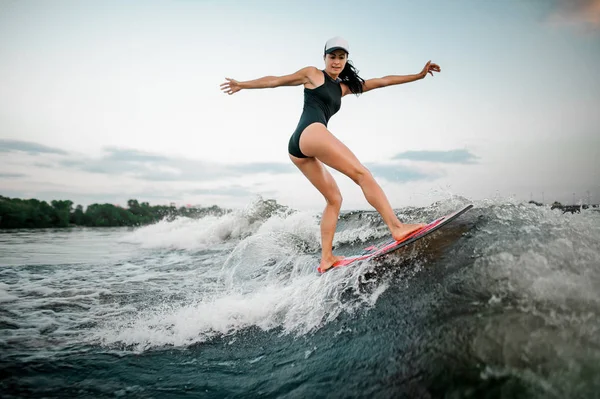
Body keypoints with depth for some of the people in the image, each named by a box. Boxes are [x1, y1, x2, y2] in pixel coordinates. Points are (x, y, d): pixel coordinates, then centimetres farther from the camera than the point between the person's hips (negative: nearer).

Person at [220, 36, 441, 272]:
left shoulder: (344, 87, 29)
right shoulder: (313, 74, 14)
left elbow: (382, 81, 26)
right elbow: (276, 81, 21)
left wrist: (418, 75, 27)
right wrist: (242, 84, 27)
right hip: (311, 132, -9)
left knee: (334, 199, 5)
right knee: (361, 173, -18)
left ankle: (326, 258, 2)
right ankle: (397, 227, -27)